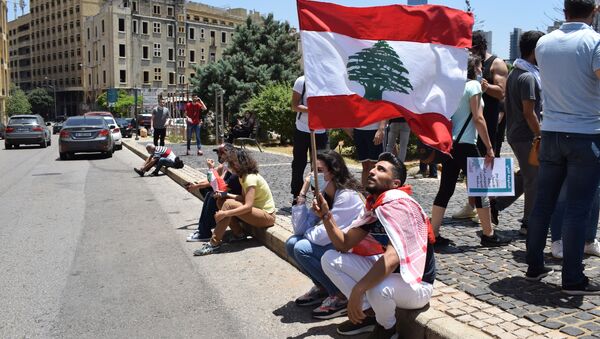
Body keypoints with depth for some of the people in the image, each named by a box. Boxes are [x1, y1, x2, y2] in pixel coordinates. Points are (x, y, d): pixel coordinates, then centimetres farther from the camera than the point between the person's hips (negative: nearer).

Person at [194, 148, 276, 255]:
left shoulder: (251, 178, -22)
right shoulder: (243, 177, 7)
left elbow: (248, 206, -30)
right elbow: (244, 198, 5)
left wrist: (225, 213, -34)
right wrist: (226, 194, -7)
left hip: (267, 216, -10)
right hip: (257, 209, 10)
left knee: (228, 204, -26)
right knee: (221, 201, 1)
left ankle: (214, 244, -21)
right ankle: (238, 234, 1)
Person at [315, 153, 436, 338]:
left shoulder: (399, 206, -25)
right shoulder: (373, 206, 1)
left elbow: (392, 258, -37)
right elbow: (344, 244, 3)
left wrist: (357, 291, -37)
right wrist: (326, 215, -11)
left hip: (416, 285, -7)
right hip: (388, 273, 8)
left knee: (378, 288, -40)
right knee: (330, 259, 1)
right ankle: (369, 313, 9)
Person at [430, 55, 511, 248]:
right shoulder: (473, 85, -6)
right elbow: (478, 118, -12)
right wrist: (489, 147, -10)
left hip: (449, 143, 7)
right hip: (465, 144, -7)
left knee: (446, 189, 7)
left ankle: (434, 235, 6)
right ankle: (488, 235, 13)